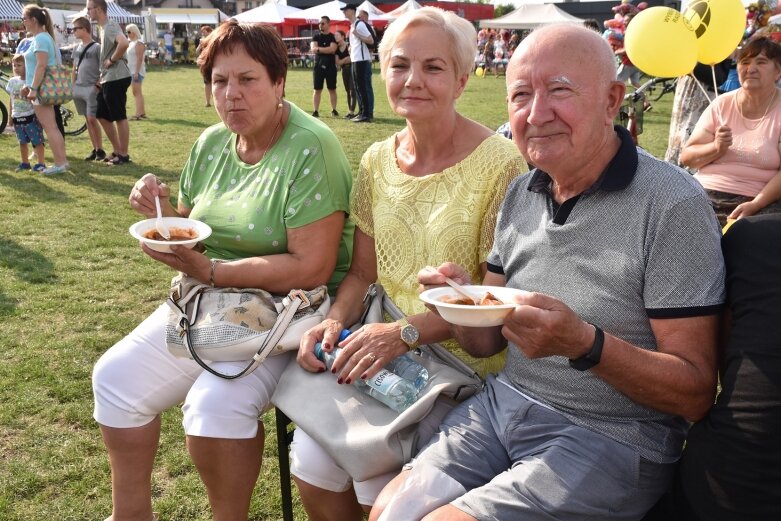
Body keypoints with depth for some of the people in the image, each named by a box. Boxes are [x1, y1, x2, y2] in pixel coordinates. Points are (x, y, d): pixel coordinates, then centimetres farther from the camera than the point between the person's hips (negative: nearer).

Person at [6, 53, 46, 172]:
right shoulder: (12, 82, 7)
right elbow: (11, 100, 13)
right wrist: (10, 116, 13)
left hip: (31, 116, -6)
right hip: (17, 117, 6)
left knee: (37, 141, -2)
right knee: (22, 142, 14)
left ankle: (40, 163, 4)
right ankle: (25, 163, 23)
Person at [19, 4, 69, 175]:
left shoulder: (40, 38, -15)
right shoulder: (42, 37, 15)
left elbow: (41, 66, -23)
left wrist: (33, 88, -23)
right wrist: (29, 85, 23)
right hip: (43, 88, 10)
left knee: (49, 127, -7)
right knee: (52, 127, 11)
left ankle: (59, 164, -5)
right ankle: (62, 161, 15)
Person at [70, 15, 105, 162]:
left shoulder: (96, 47, -6)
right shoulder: (77, 48, 13)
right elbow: (74, 69, 19)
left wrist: (98, 85, -13)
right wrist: (73, 86, 14)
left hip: (91, 88, -6)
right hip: (79, 88, 6)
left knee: (92, 119, -9)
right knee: (87, 120, 8)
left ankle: (100, 150, 2)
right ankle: (94, 149, 13)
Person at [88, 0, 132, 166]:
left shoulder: (110, 26, -14)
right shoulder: (104, 27, 17)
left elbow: (124, 43, -33)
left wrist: (112, 60, -21)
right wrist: (102, 77, 18)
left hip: (116, 78, -10)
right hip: (108, 79, 10)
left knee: (119, 117, -2)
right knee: (103, 116, 14)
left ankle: (124, 155, 6)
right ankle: (117, 151, 21)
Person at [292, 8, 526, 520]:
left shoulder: (500, 165, -13)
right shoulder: (377, 161, 6)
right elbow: (363, 272, 12)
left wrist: (406, 332, -20)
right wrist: (336, 321, -7)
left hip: (462, 359, -4)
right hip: (384, 349, 5)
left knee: (376, 468, -19)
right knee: (310, 457, -9)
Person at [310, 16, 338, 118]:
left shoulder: (333, 37, 3)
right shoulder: (316, 37, 9)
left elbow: (332, 49, -13)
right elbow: (313, 49, -6)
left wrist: (319, 49, -9)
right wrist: (327, 49, -10)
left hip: (330, 66, -1)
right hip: (318, 66, 1)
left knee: (332, 89, 3)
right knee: (317, 89, 1)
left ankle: (334, 110, 9)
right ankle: (315, 111, 1)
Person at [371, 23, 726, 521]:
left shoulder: (672, 204, -16)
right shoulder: (520, 194, 4)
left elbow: (696, 392, -15)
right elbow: (488, 341, 9)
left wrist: (585, 345, -31)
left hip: (610, 437, -5)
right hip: (504, 401, 6)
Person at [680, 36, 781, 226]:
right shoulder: (722, 104, 9)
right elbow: (685, 158, 7)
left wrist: (755, 205, -23)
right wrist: (716, 148, -13)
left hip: (761, 201, -2)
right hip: (706, 191, 3)